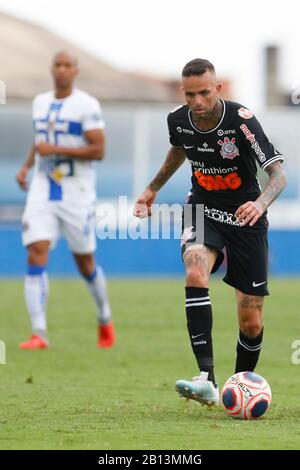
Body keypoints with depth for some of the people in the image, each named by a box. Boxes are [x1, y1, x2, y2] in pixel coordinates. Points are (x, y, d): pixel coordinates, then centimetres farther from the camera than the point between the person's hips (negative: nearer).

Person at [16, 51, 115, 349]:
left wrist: (54, 150, -20)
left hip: (76, 195, -4)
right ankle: (39, 334, -15)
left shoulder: (87, 106, -9)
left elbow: (98, 150, -16)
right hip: (42, 192, 4)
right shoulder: (40, 103, 10)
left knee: (85, 265, 8)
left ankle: (105, 318, 36)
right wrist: (27, 166, 8)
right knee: (36, 256, -12)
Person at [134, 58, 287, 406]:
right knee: (195, 275, -31)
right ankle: (206, 380, -36)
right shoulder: (179, 120, -7)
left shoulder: (241, 120, -22)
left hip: (245, 217, -2)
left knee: (251, 323, -1)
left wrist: (261, 203, -44)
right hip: (203, 209, 2)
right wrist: (153, 189, 23)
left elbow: (278, 175, -25)